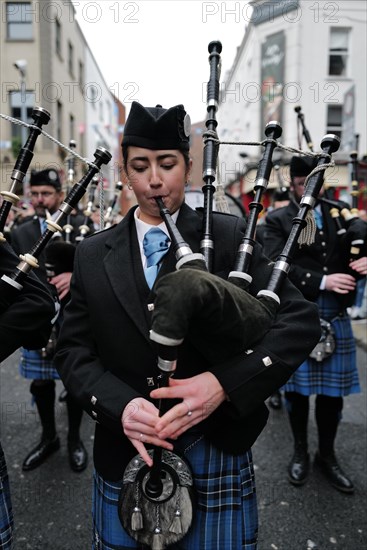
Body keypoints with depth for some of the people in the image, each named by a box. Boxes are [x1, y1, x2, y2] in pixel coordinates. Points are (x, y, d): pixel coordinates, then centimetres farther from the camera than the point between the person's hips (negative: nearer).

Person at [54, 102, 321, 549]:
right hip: (122, 457, 3)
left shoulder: (229, 236, -6)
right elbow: (72, 350, -1)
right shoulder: (94, 254, 1)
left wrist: (224, 384, -24)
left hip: (217, 455, -1)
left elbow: (301, 320, -11)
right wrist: (120, 405, -19)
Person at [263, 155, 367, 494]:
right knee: (297, 388, 11)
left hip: (335, 319, 3)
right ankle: (300, 451, 33)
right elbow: (278, 266, -14)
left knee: (332, 390, 13)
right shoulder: (278, 221, -2)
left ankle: (327, 455, 34)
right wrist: (322, 281, -22)